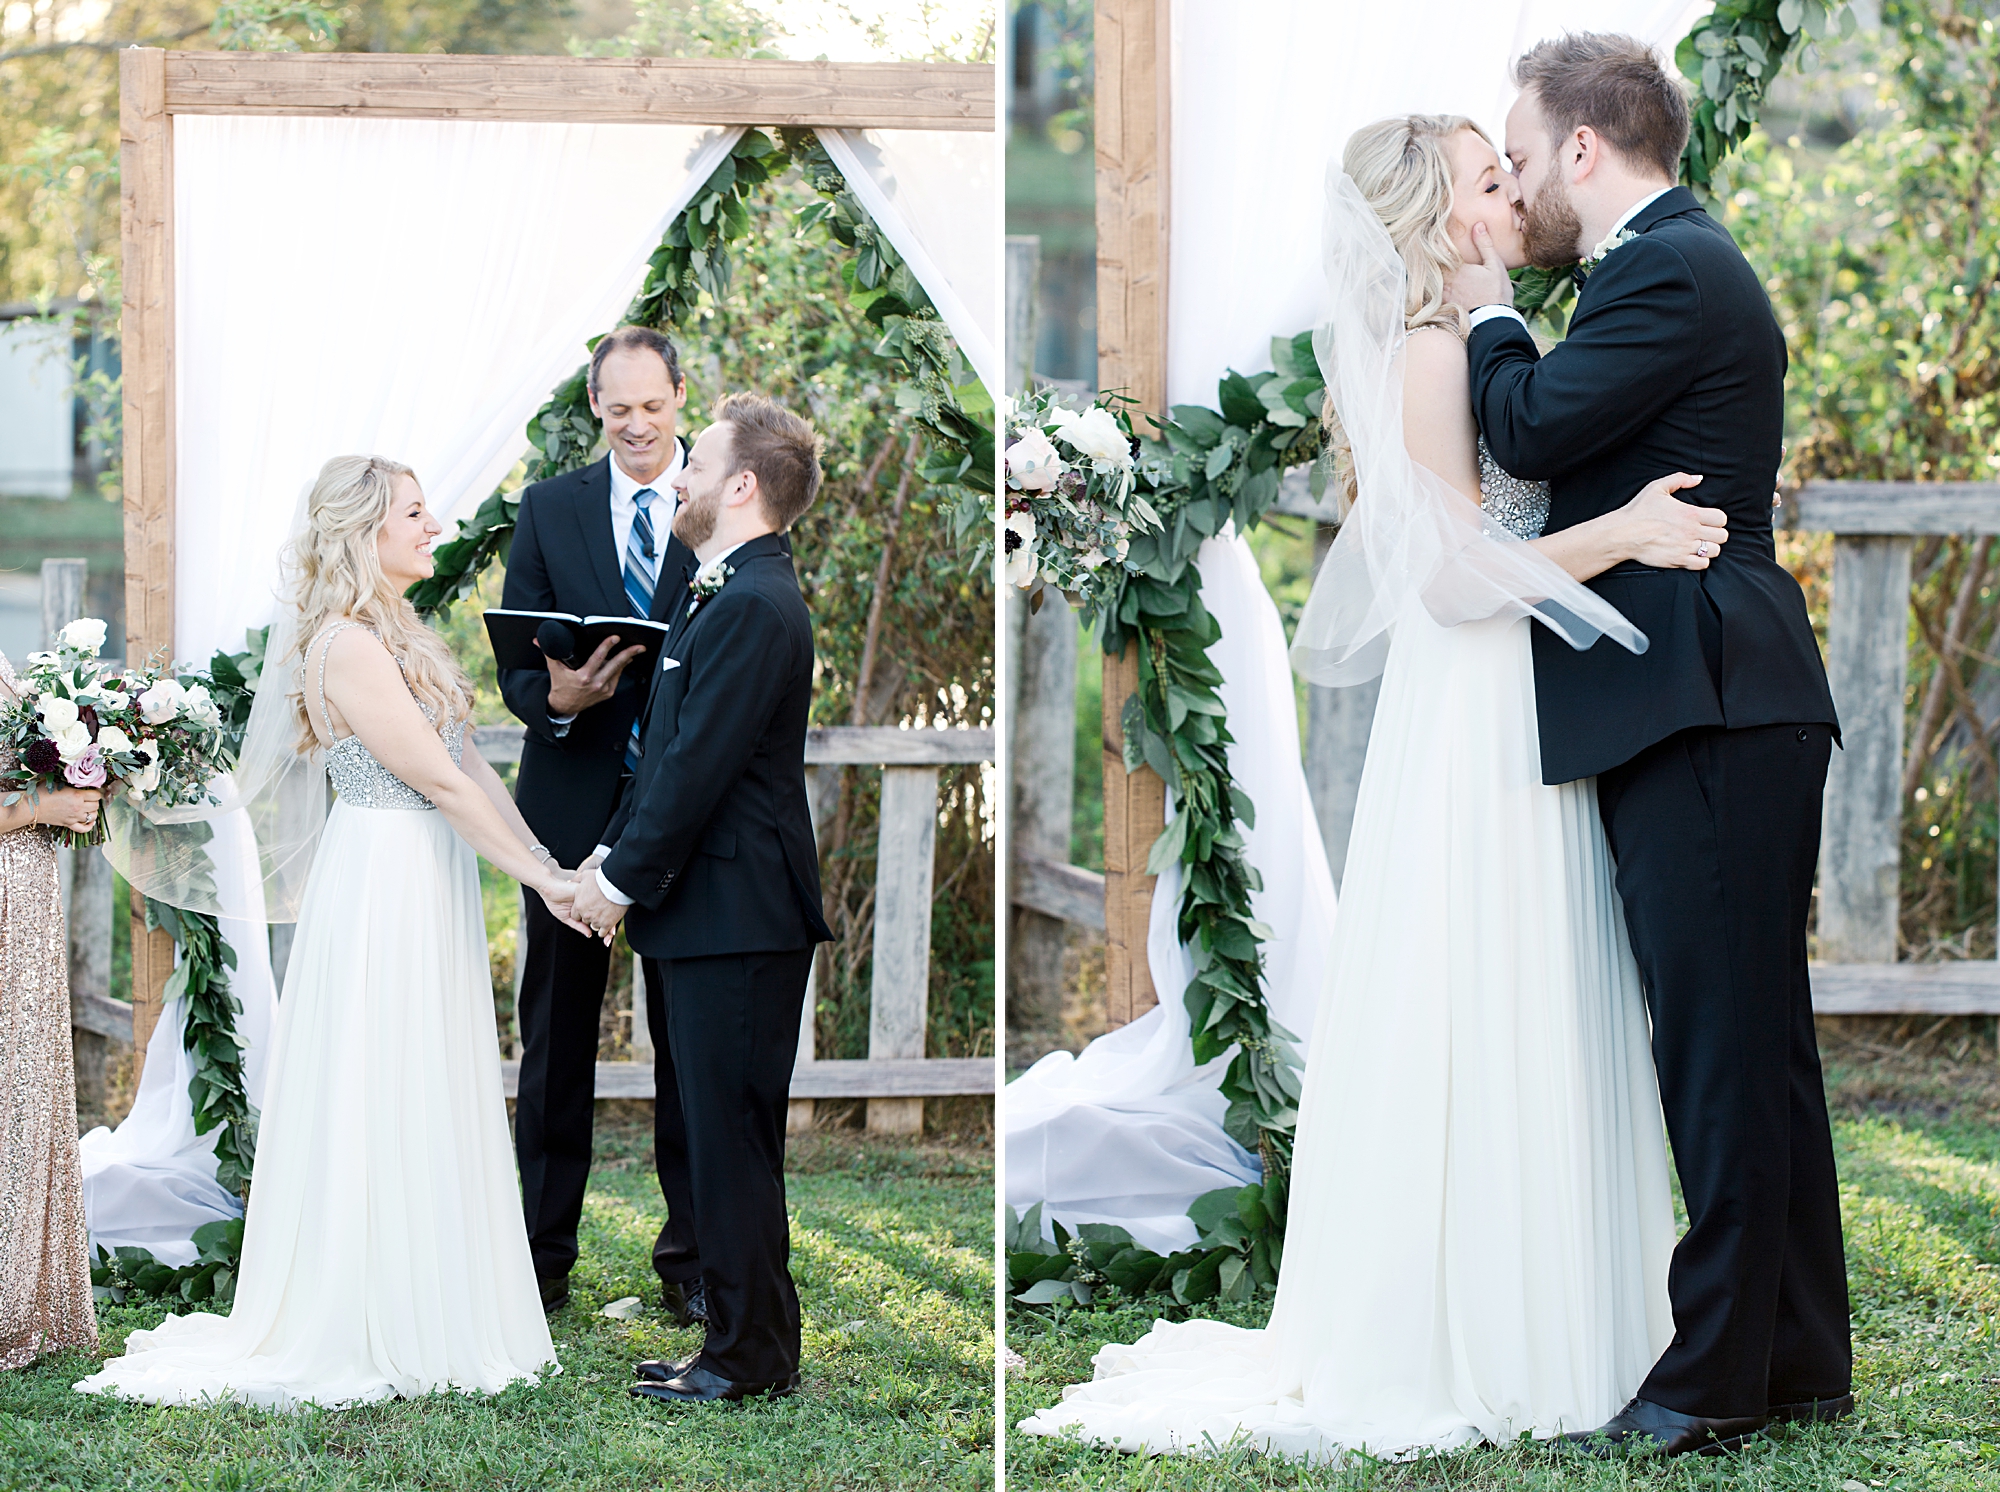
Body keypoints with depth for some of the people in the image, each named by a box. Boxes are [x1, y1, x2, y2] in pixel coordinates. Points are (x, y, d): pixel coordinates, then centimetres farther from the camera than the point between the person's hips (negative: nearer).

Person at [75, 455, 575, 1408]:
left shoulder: (400, 638, 13)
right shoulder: (346, 646, -17)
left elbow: (469, 767, 11)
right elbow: (440, 782, -17)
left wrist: (547, 863, 3)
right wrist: (539, 877, -14)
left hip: (432, 890, 9)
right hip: (383, 889, -9)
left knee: (433, 1106, 12)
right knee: (382, 1109, -3)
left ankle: (431, 1319, 19)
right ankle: (369, 1333, 5)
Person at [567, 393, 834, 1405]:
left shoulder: (754, 608, -17)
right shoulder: (725, 595, 16)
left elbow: (698, 766, -19)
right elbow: (669, 752, 19)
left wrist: (625, 882, -11)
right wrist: (612, 859, 10)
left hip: (737, 919, -10)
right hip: (712, 914, 10)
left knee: (732, 1141, -4)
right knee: (711, 1135, 14)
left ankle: (751, 1358, 2)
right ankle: (739, 1340, 21)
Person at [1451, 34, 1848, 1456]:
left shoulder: (1670, 272, -12)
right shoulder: (1682, 259, 21)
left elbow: (1533, 427, -16)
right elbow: (1581, 447, 22)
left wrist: (1491, 316, 0)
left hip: (1707, 718, -11)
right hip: (1721, 710, 11)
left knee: (1724, 1040, -8)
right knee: (1753, 1038, 13)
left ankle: (1720, 1374, -6)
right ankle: (1801, 1354, 19)